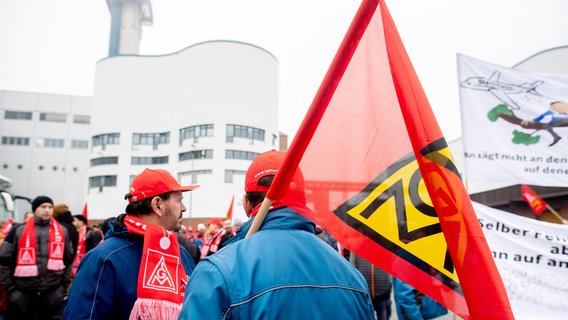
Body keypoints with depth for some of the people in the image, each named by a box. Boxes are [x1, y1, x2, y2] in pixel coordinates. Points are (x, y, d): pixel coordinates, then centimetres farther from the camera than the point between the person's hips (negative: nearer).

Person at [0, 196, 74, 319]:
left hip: (54, 290, 2)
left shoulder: (62, 231, 7)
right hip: (23, 291, -1)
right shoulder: (19, 230, 0)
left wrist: (64, 282, 10)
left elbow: (69, 258, 14)